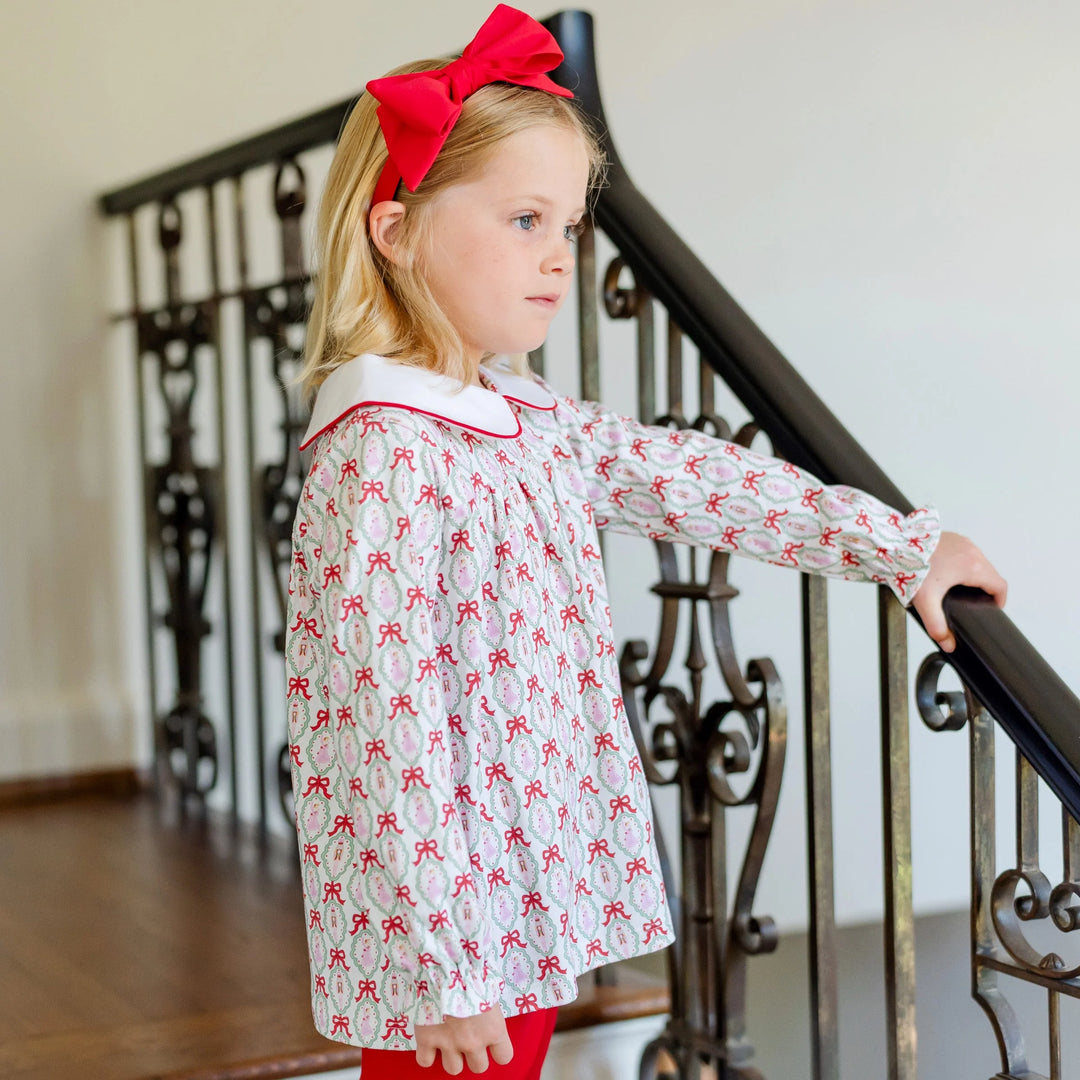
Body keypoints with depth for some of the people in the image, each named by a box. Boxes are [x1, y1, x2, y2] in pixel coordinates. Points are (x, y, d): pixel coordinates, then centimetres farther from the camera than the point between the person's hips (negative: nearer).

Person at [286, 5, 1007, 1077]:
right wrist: (445, 971, -22)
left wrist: (903, 546, 17)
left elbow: (692, 479, 14)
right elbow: (390, 722, -24)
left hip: (530, 900, 9)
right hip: (437, 910, -9)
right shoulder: (382, 456, -21)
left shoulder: (531, 421, 7)